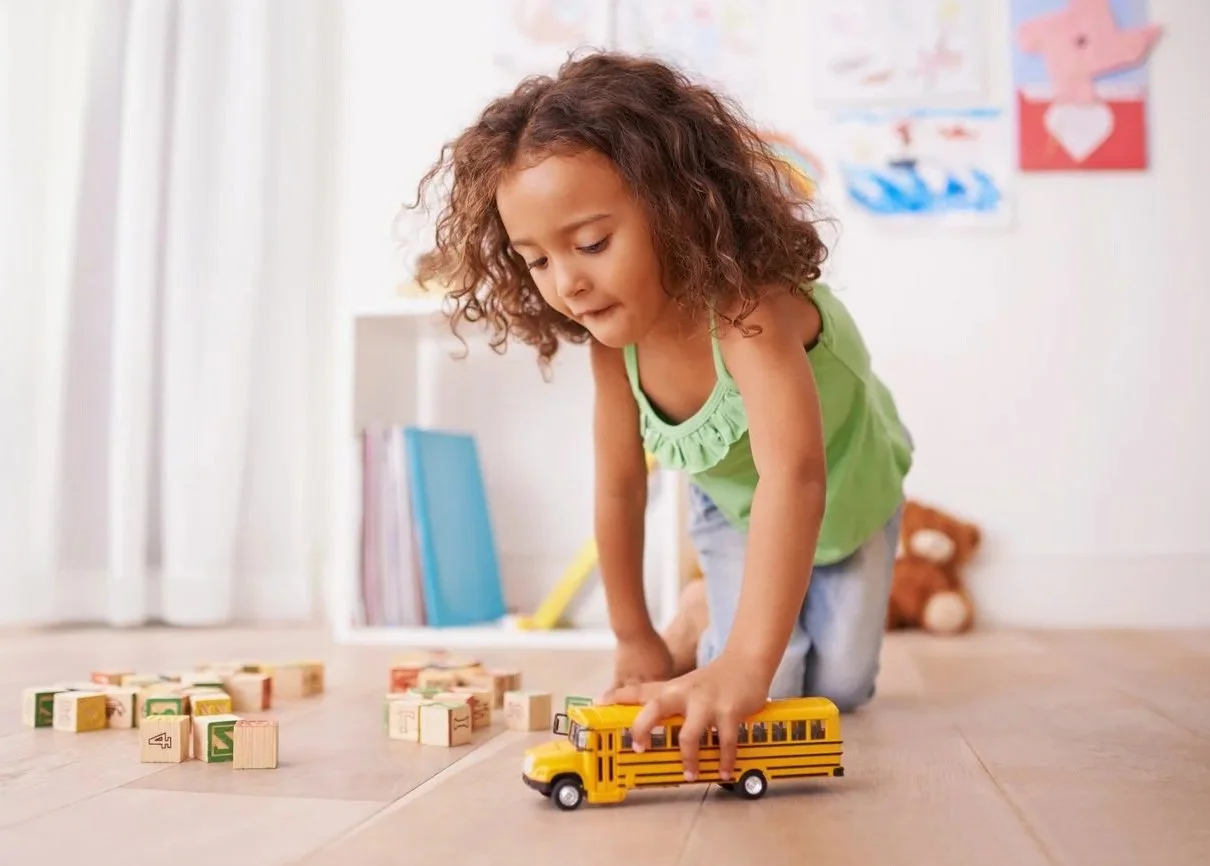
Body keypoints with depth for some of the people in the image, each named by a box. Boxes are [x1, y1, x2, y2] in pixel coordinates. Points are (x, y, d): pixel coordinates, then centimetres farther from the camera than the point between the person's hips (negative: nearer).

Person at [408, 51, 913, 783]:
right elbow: (620, 486, -15)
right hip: (734, 505, 2)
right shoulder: (614, 336, -26)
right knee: (764, 693, -12)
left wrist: (742, 667, -64)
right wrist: (635, 637, -8)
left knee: (838, 688, -1)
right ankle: (704, 610, 20)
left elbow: (793, 479, -56)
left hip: (848, 490, -2)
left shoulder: (746, 302, -44)